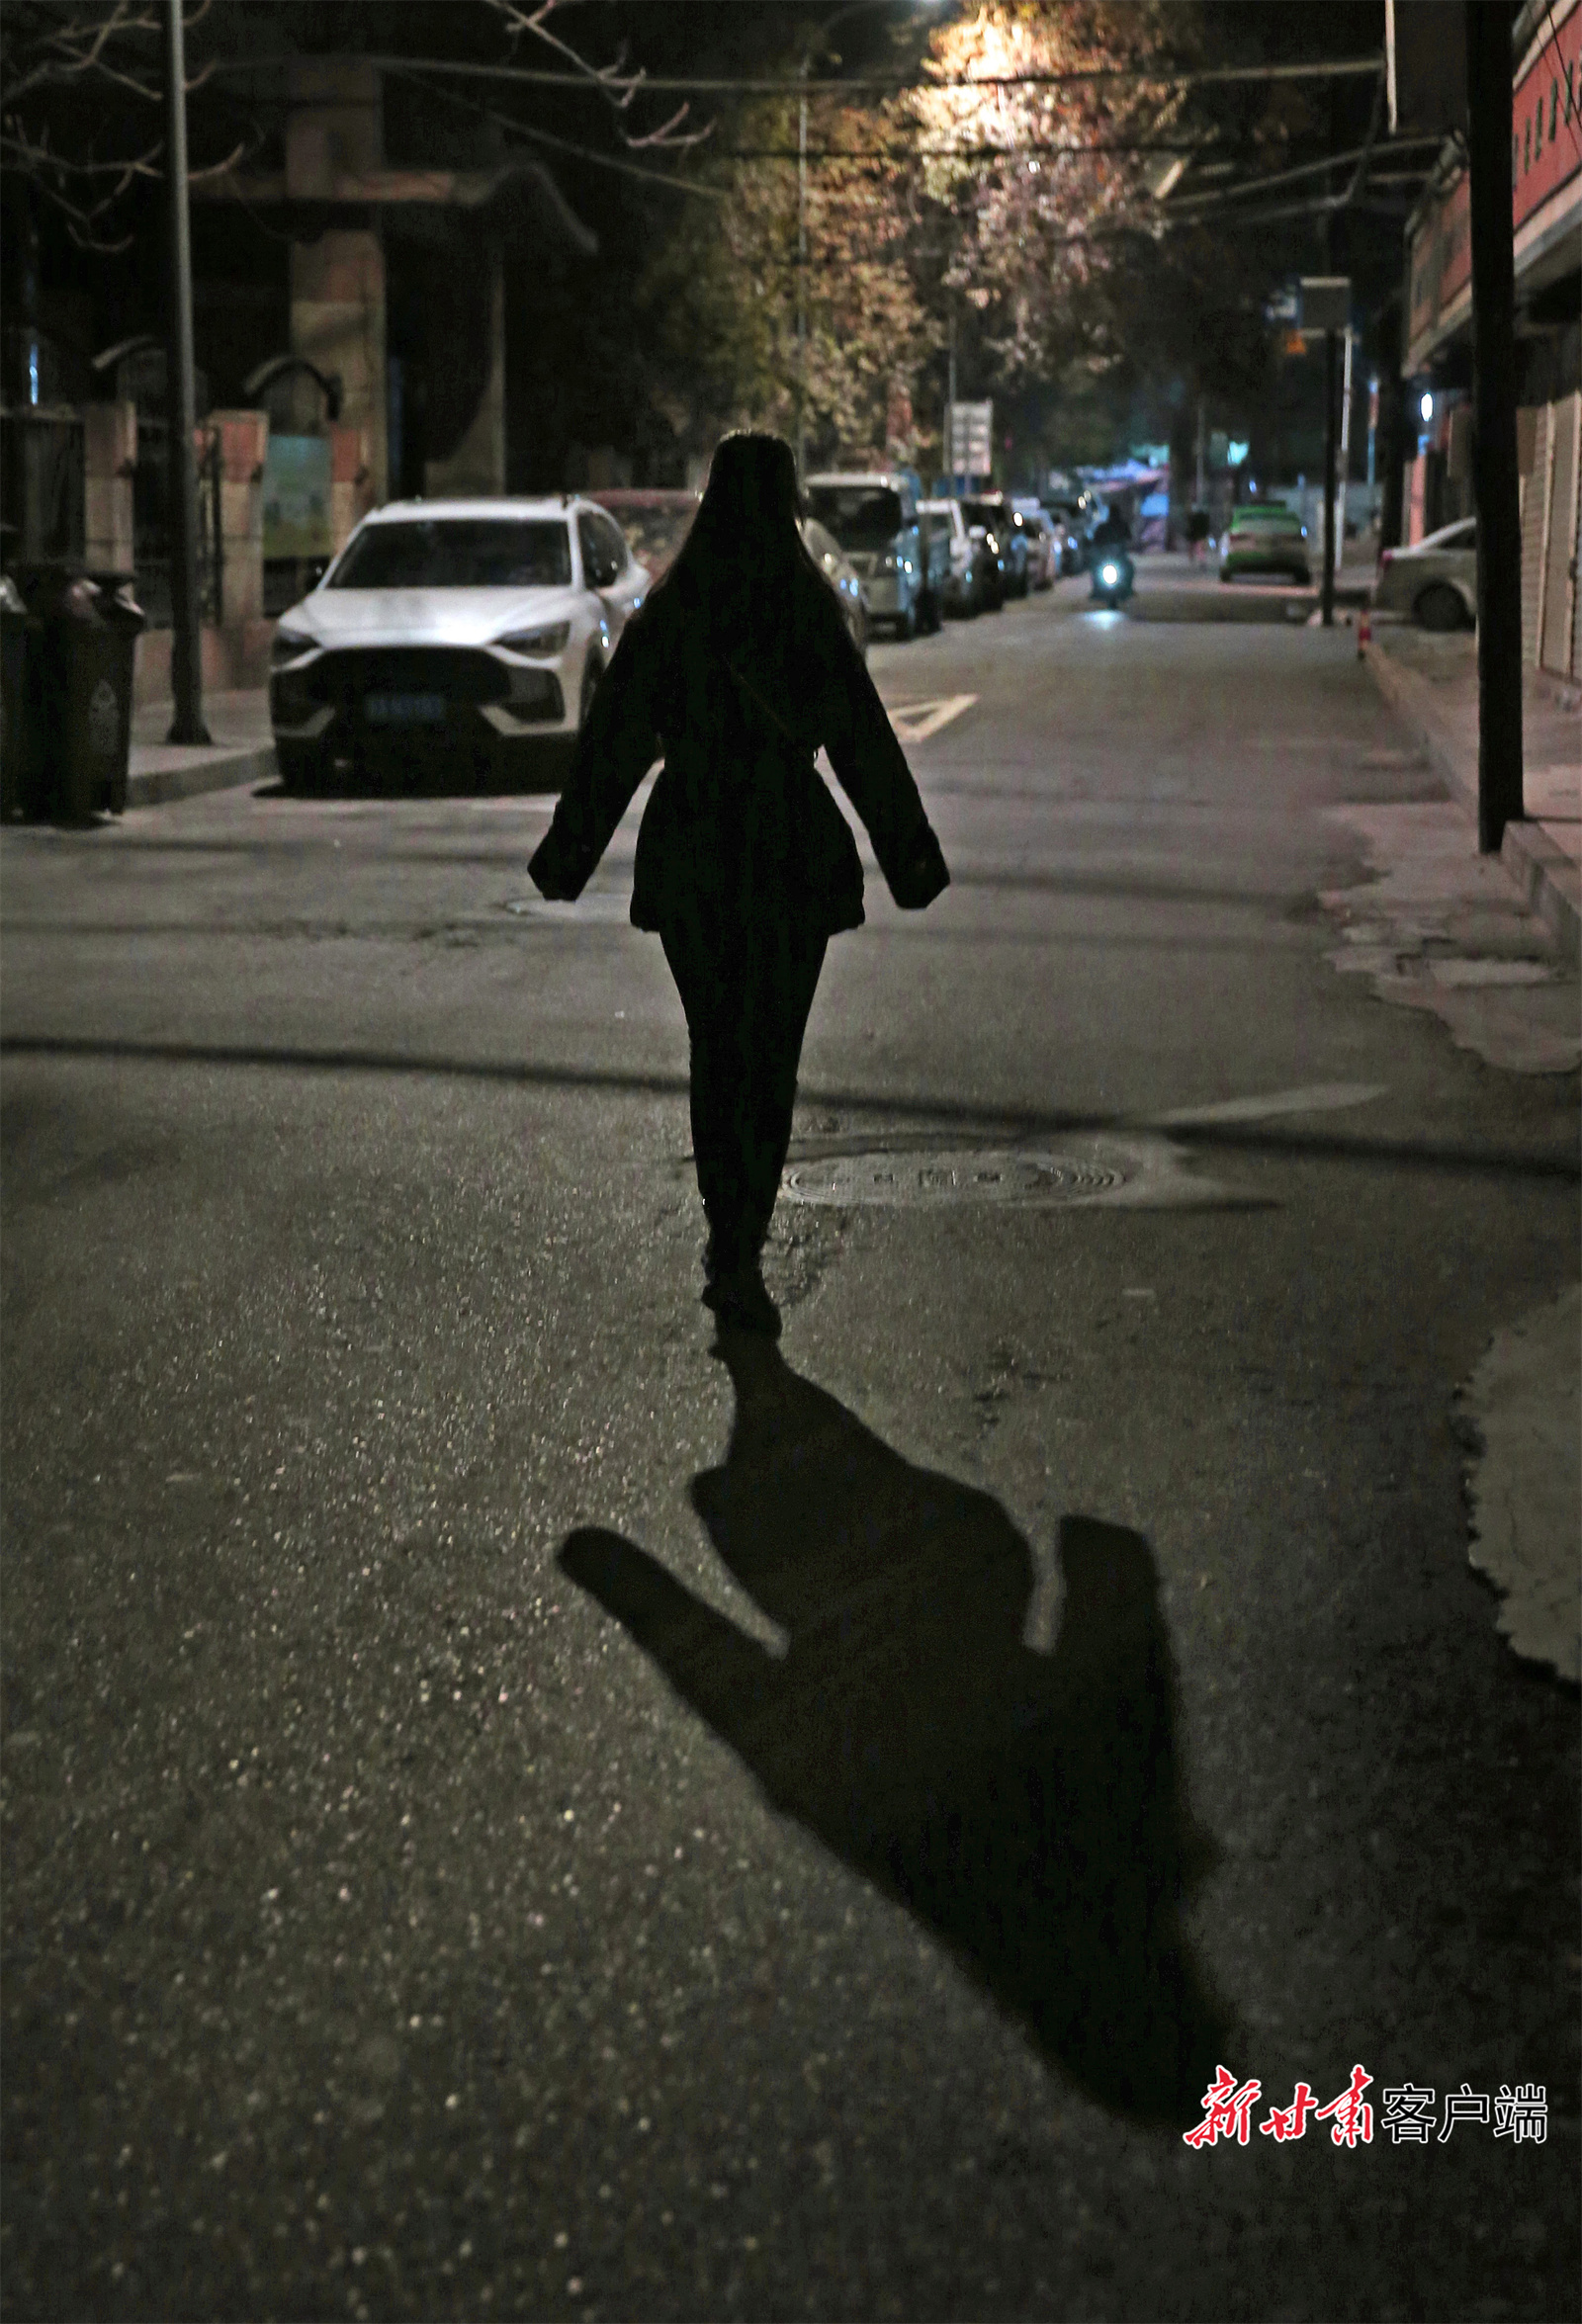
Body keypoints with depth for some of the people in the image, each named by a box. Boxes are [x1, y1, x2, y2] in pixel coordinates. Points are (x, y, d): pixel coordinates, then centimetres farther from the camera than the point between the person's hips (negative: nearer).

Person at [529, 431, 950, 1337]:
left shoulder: (668, 606, -1)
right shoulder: (807, 605, -7)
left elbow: (616, 735, 0)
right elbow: (861, 737, -5)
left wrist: (573, 848, 7)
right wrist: (911, 852, 2)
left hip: (688, 847, 2)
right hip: (788, 849, -2)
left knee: (715, 1046, 16)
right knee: (771, 1054, 2)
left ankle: (728, 1236, 21)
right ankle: (741, 1257, -6)